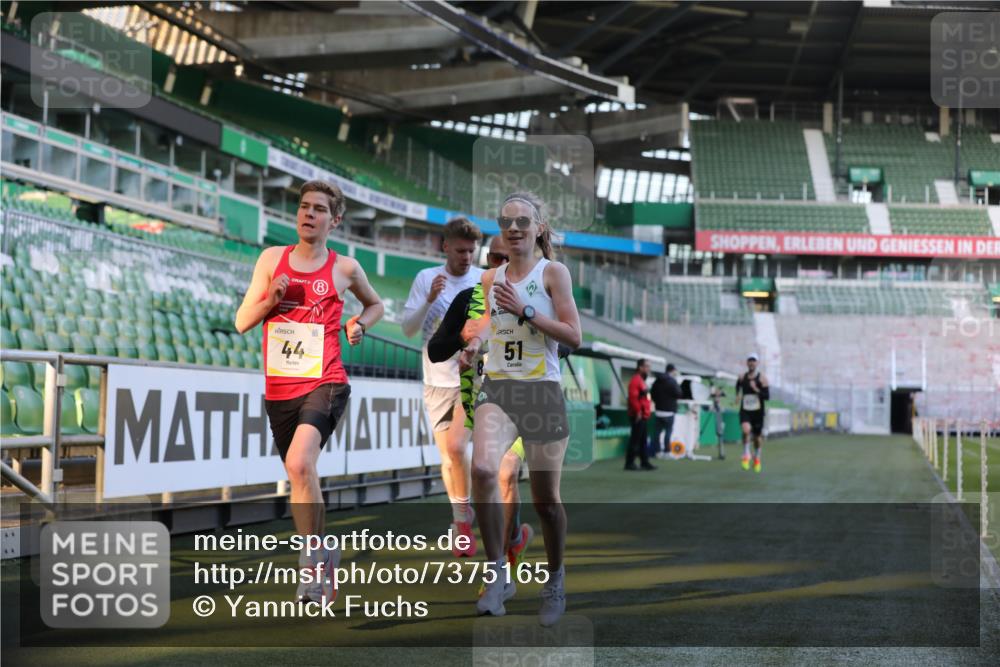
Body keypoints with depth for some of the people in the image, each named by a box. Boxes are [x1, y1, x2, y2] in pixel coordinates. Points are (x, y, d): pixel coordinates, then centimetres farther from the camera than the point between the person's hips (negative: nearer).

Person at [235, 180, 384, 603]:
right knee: (298, 476, 13)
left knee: (300, 464, -27)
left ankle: (312, 562, -18)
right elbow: (242, 322, 11)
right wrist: (270, 298, -7)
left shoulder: (344, 267, 6)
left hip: (324, 383, -4)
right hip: (279, 389, 4)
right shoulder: (272, 259, 11)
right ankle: (322, 557, 33)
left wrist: (360, 323, 5)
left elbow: (375, 304, 26)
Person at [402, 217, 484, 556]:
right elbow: (408, 328, -4)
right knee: (447, 457, 7)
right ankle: (462, 523, 22)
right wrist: (429, 300, -20)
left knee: (456, 446, -20)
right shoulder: (426, 279, 0)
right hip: (437, 381, 2)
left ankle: (463, 518, -3)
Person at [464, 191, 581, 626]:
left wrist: (525, 310, -16)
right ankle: (496, 572, -15)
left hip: (542, 391, -3)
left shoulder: (553, 272, -2)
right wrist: (475, 346, 7)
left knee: (545, 499, 5)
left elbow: (574, 337, -8)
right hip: (496, 389, 3)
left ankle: (555, 582, 28)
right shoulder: (491, 279, 12)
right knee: (482, 469, -27)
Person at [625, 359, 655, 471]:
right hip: (638, 416, -11)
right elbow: (633, 397, -24)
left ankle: (644, 462, 18)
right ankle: (629, 463, -5)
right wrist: (638, 412, -24)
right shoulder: (635, 380, -14)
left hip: (643, 416, 11)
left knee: (643, 440, 13)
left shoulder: (641, 380, 19)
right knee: (635, 440, -8)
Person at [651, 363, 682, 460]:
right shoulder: (672, 381, -12)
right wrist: (678, 387, 2)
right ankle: (666, 452, -7)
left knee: (658, 431, 8)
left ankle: (657, 452, 9)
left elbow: (652, 393, 13)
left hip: (659, 410, 7)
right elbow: (678, 394, -16)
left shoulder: (657, 381, 11)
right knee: (668, 431, -4)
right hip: (669, 411, -7)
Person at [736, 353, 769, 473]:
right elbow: (738, 385, 26)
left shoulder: (762, 378, -6)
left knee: (757, 436, 11)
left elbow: (767, 396, -12)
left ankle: (757, 458, 37)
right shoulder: (742, 377, 2)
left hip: (758, 412, 0)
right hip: (745, 411, 0)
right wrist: (738, 395, 11)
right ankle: (746, 455, -11)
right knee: (746, 430, -27)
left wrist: (756, 389, -23)